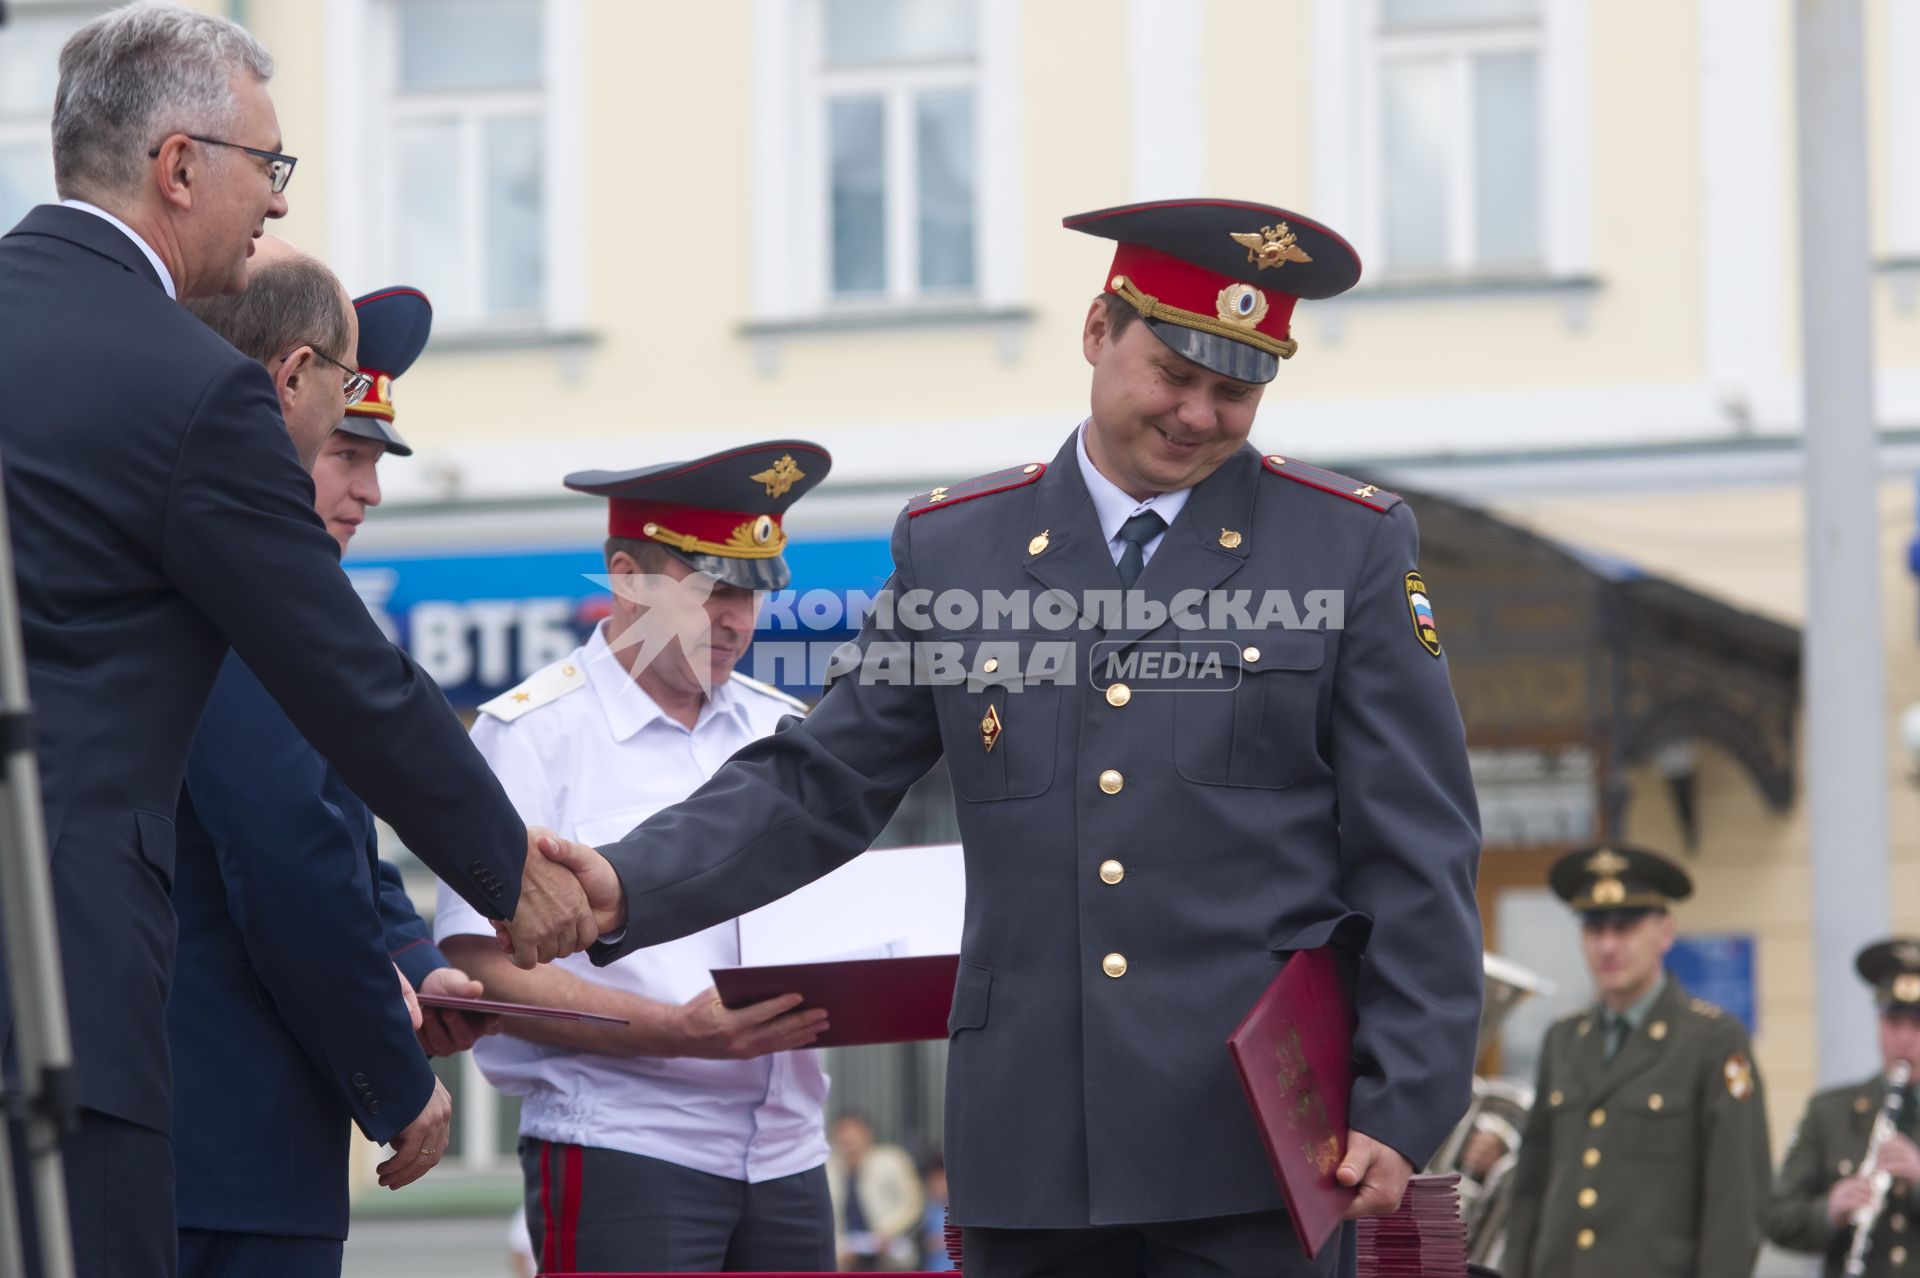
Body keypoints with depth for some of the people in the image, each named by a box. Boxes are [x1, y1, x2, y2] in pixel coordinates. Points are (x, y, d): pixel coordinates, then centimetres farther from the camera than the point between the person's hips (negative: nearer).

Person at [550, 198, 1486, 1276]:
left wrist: (1403, 1108, -7)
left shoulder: (1353, 547, 4)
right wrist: (627, 888, -6)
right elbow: (819, 786, 10)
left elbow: (1418, 861, 1)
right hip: (1033, 1149, 2)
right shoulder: (954, 548, 10)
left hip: (1263, 1143, -2)